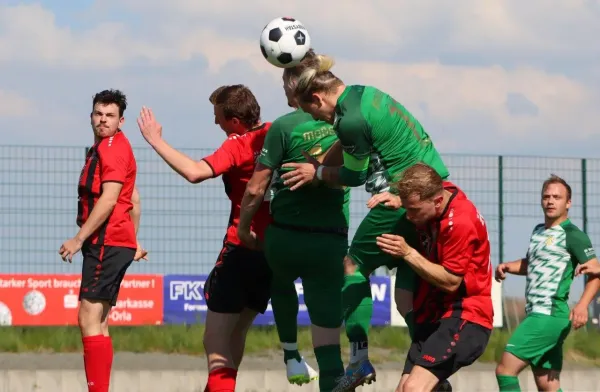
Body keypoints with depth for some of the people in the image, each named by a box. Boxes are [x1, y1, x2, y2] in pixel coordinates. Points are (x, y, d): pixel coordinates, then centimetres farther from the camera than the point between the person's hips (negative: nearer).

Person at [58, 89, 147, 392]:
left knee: (89, 320, -14)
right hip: (119, 242, 10)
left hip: (107, 242, -10)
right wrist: (133, 241, 32)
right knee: (98, 324, 11)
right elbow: (134, 200, 28)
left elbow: (109, 199, -19)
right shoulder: (104, 148, 21)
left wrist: (79, 238, -20)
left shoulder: (111, 147, -10)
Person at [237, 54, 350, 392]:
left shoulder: (284, 127, -7)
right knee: (327, 332, -1)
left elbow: (256, 189, -7)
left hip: (284, 237, 0)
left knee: (282, 282, 35)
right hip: (330, 242, 0)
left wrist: (244, 227, 8)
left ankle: (291, 355, 34)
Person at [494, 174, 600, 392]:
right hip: (536, 315, 9)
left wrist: (582, 305, -30)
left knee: (505, 369, -14)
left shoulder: (572, 235, -7)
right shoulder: (538, 231, 18)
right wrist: (507, 266, 14)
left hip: (550, 315, -9)